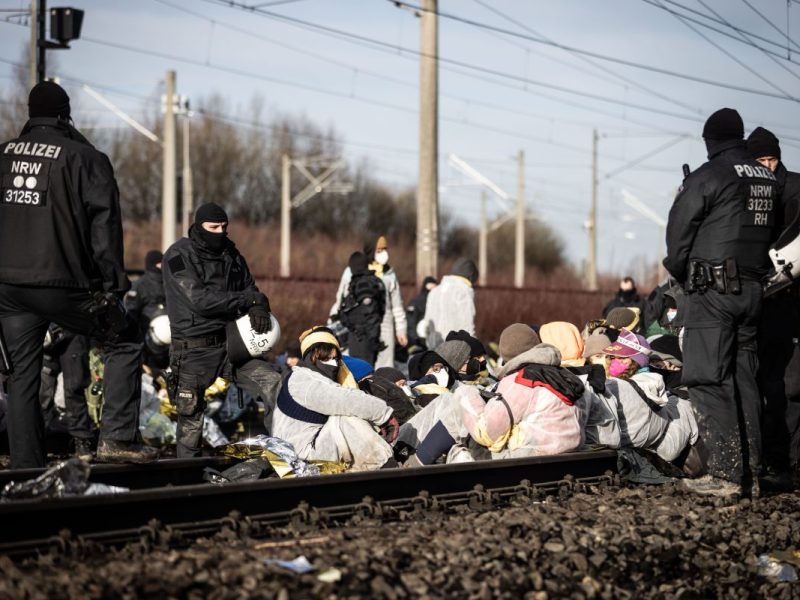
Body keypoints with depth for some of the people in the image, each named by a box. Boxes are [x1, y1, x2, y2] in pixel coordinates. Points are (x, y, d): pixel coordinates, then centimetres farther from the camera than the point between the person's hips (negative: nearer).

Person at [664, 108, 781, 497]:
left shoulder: (709, 177, -8)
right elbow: (771, 234, 16)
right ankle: (750, 474, 10)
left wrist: (681, 275, 10)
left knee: (707, 381, -6)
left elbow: (678, 234, -5)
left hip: (713, 290, -7)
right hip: (752, 289, 7)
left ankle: (726, 473, -12)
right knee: (743, 380, 10)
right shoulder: (768, 180, 12)